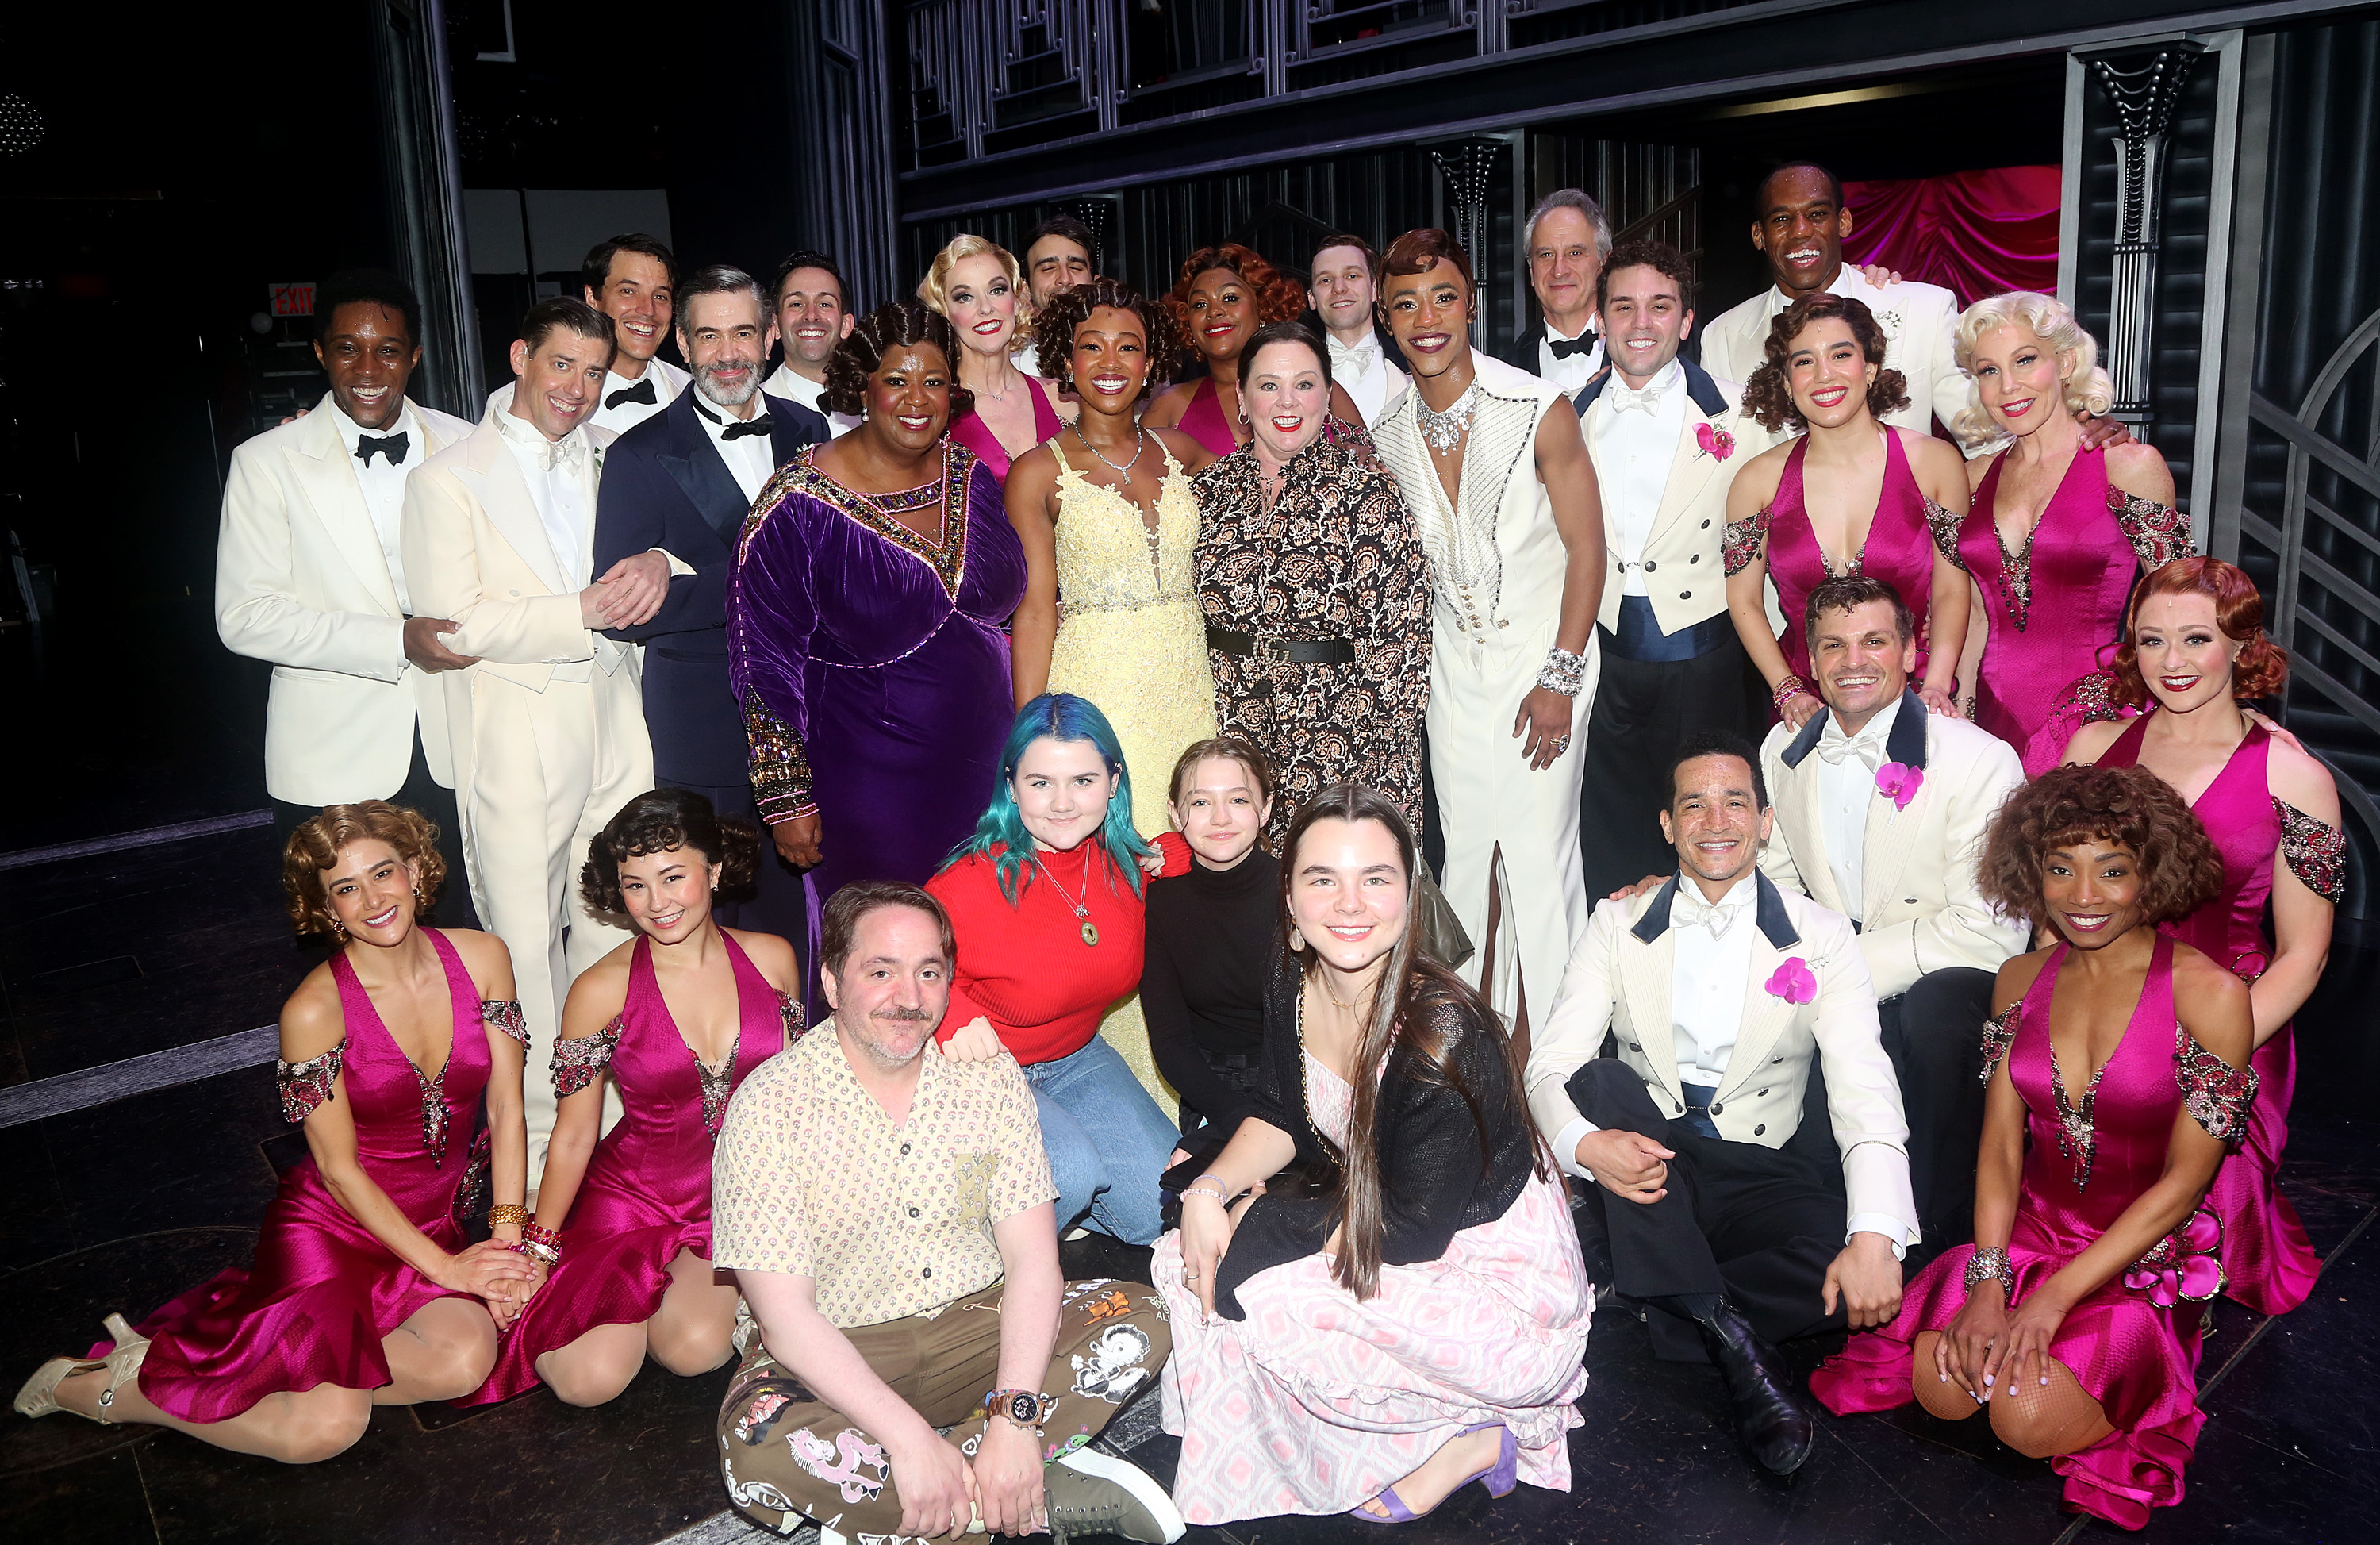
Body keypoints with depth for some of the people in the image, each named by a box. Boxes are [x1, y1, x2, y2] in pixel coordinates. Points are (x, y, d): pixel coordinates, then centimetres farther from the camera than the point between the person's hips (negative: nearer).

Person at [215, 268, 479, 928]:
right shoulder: (267, 462, -3)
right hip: (332, 762, -2)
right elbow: (244, 616, -9)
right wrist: (396, 641, -19)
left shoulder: (461, 446, 5)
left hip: (453, 747, 2)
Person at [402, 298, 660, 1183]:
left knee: (618, 927, 11)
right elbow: (457, 624, -12)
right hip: (517, 742, -4)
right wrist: (582, 612, -15)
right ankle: (537, 1130, 19)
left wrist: (658, 567, -6)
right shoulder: (448, 479, -4)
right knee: (527, 944, 2)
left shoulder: (614, 458, 11)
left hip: (615, 727, 5)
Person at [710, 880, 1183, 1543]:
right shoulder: (770, 1106, -15)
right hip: (837, 1355, -3)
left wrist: (1015, 1416, -24)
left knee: (1140, 1320, -18)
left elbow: (1032, 1257, -9)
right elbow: (785, 1313, -19)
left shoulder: (990, 1074, -4)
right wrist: (909, 1438, -28)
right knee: (758, 1453, -34)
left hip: (978, 1324, 4)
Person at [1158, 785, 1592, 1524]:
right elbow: (1280, 1121, 7)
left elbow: (1411, 1233, -23)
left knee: (1245, 1287, -23)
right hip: (1377, 1245, 8)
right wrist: (1210, 1192, -12)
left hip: (1509, 1293, -8)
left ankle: (1462, 1442, -2)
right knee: (1186, 1260, -4)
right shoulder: (1290, 985, -7)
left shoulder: (1443, 1033, -29)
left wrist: (1254, 1219, -15)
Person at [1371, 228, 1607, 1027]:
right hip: (1454, 663, 5)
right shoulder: (1388, 437, 1)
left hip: (1544, 658, -4)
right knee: (1464, 854, 10)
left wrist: (1560, 677, -15)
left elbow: (1587, 548, -11)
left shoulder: (1541, 412, -14)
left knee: (1539, 856, -3)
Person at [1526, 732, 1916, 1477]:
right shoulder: (1619, 927, 2)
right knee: (1598, 1080, -30)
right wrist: (1586, 1143, -31)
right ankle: (1730, 1330, -28)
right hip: (1640, 1161, 1)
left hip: (1758, 1171, -1)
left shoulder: (1821, 938, 0)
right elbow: (1550, 1065, -6)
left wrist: (1876, 1237, -28)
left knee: (1854, 1270, -30)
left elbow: (1864, 1089, -11)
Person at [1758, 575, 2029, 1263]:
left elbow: (1991, 931, -18)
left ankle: (1937, 1243, -16)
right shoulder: (1783, 750, 6)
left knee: (1930, 1011, -37)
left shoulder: (1981, 761, -12)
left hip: (1944, 985, -5)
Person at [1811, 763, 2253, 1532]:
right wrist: (1988, 1284, -14)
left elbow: (2184, 1180, -13)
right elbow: (2000, 1147, 2)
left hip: (2146, 1259, -3)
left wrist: (2054, 1300, -17)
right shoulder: (2021, 981, 1)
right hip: (2030, 1231, 3)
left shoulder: (2208, 993, -13)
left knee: (2029, 1418, -23)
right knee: (1941, 1384, -21)